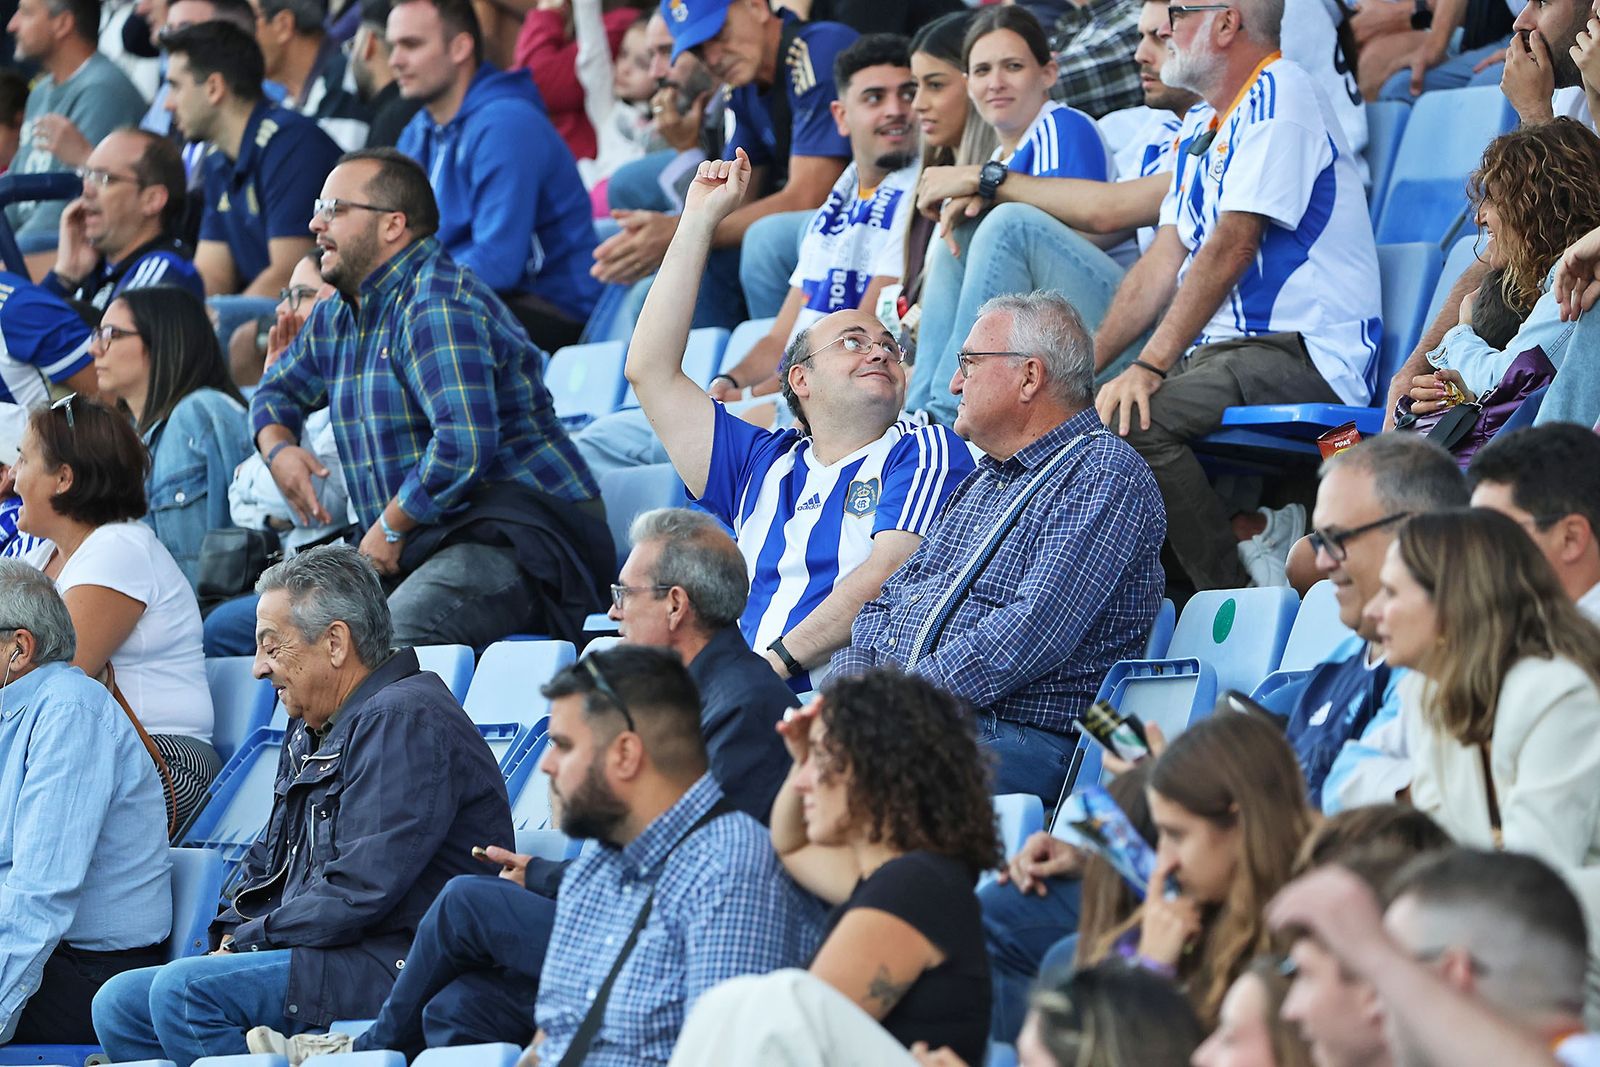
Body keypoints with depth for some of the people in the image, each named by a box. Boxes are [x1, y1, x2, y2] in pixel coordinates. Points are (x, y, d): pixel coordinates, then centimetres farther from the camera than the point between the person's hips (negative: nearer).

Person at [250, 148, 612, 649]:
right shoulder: (336, 317, 16)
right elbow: (278, 390, 35)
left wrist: (390, 530, -14)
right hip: (423, 546, 10)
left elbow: (463, 446, -26)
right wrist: (278, 449, 11)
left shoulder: (438, 306, -15)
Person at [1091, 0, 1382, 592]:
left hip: (1302, 356, -10)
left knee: (1133, 421, -30)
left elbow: (1234, 246, -18)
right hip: (1218, 351, 10)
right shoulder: (1201, 128, 22)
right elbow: (1162, 264, 18)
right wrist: (1082, 365, 6)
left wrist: (1150, 366, -22)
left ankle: (1243, 594, -21)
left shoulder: (1281, 95, -9)